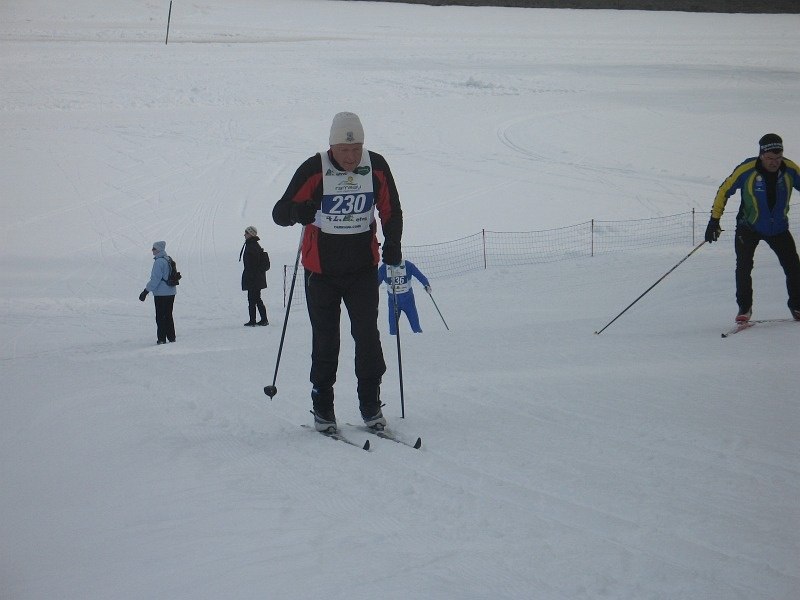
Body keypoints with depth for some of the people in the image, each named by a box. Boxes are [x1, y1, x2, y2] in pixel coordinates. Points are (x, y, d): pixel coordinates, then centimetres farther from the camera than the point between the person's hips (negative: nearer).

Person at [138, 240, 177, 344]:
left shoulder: (159, 262, -18)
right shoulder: (169, 260, 10)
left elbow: (155, 279, -21)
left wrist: (146, 291, -18)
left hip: (161, 294, -8)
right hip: (171, 292, 8)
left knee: (160, 317, -1)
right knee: (168, 315, 16)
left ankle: (161, 339, 0)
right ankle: (171, 337, 20)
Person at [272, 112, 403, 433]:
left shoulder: (376, 166, -6)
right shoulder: (314, 169, -14)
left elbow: (390, 211, 8)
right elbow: (280, 213, -14)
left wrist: (392, 246, -4)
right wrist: (299, 211, -36)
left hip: (363, 268, 2)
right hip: (321, 270, -1)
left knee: (367, 335, -6)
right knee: (325, 340, 3)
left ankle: (371, 406, 5)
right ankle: (322, 409, 14)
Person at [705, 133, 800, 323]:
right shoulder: (746, 170, -22)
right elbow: (725, 191, -11)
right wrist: (714, 220, -13)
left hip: (779, 229, 2)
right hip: (749, 227, -2)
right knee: (744, 266, -15)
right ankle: (744, 307, 2)